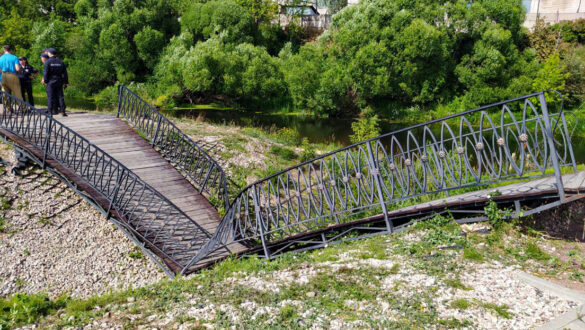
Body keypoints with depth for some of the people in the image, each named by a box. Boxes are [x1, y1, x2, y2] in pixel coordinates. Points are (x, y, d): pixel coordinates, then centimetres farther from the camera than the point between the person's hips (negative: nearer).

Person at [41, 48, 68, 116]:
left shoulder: (48, 61, -6)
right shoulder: (60, 62, 8)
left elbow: (46, 72, -11)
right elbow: (65, 73, 8)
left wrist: (45, 81, -3)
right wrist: (65, 83, 12)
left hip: (50, 82, -4)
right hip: (59, 82, 4)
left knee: (50, 97, 0)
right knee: (60, 96, 4)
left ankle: (50, 112, 1)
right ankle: (63, 111, -3)